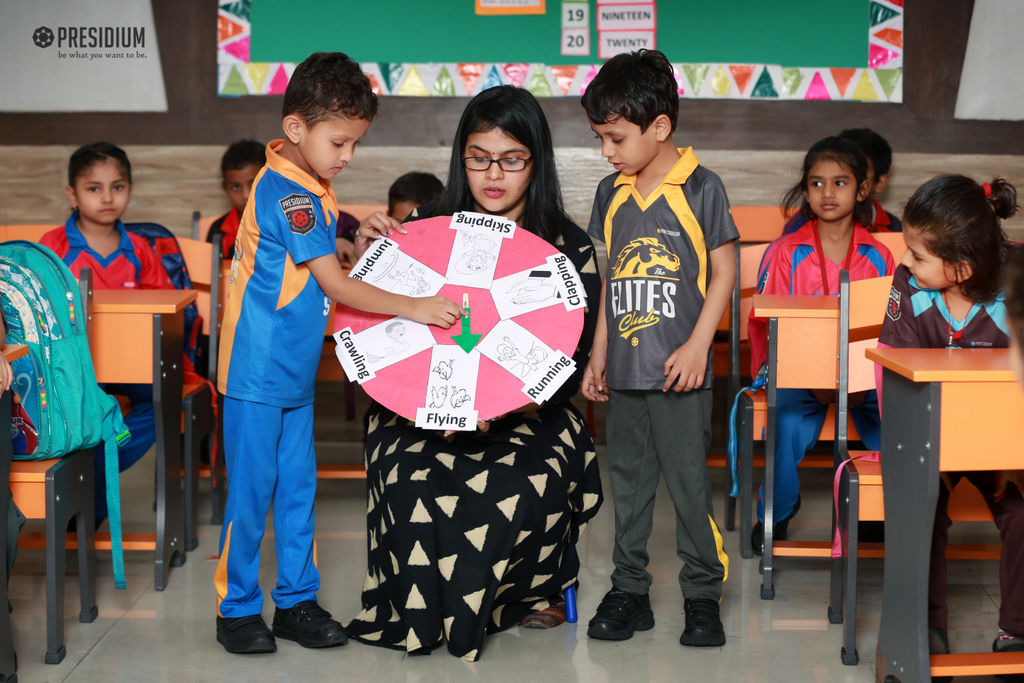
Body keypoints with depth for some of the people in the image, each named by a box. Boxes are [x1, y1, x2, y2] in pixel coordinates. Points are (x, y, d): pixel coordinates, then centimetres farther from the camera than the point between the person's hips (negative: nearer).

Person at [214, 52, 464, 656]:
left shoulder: (312, 188, 8)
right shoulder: (283, 192, -20)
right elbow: (335, 285, -21)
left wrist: (360, 236, 6)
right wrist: (415, 308, -19)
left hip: (295, 371, 9)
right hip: (257, 372, -9)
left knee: (298, 487, 12)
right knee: (251, 489, 1)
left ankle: (296, 601, 22)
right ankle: (237, 609, 14)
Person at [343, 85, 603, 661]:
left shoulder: (570, 247, 3)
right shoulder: (425, 228, 5)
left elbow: (573, 363, -2)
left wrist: (513, 400, -20)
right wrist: (367, 261, -12)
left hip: (528, 414, 0)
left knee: (523, 488, -30)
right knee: (416, 481, -29)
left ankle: (526, 592, 4)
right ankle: (425, 608, 0)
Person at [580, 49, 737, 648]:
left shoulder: (702, 188, -6)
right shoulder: (611, 194, 9)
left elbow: (724, 271, -5)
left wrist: (698, 344, -12)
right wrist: (599, 352, 14)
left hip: (679, 371, -5)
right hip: (624, 371, 5)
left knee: (689, 481, 0)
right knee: (628, 482, 11)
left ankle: (704, 595, 13)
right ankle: (630, 593, 21)